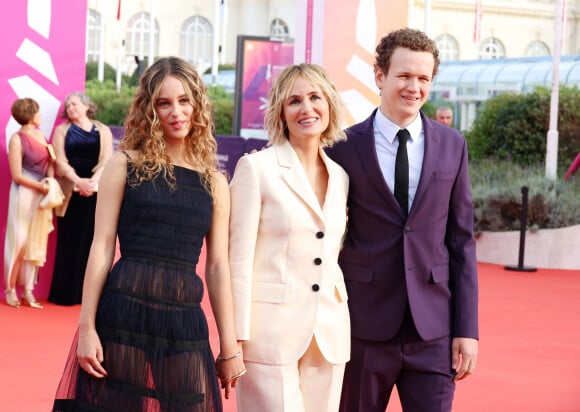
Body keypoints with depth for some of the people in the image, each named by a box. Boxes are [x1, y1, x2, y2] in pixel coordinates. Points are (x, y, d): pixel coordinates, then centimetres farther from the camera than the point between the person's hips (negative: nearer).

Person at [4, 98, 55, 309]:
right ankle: (10, 290, 10)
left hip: (42, 194, 6)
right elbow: (17, 176, -13)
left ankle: (28, 291, 14)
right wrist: (41, 187, -11)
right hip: (25, 194, -6)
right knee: (19, 242, -1)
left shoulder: (40, 133, 8)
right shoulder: (17, 139, -11)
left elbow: (50, 162, 13)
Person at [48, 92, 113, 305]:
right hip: (70, 193, 0)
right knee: (69, 242, -1)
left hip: (95, 193, 0)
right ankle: (65, 293, 2)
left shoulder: (103, 131, 9)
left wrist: (92, 182, -19)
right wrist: (78, 181, -18)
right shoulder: (62, 130, 9)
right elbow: (60, 161, -2)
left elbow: (106, 161, -2)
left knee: (92, 241, -2)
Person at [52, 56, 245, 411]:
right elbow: (102, 247, -1)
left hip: (185, 319, 2)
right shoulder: (126, 166, 3)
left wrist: (229, 348, 7)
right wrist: (86, 328, -8)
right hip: (124, 311, -2)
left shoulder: (214, 182, 11)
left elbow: (218, 266, 10)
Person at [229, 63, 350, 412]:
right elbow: (239, 260, -7)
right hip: (271, 330, -5)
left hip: (329, 335, 5)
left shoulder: (341, 177, 12)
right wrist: (236, 340, -11)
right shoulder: (256, 168, -4)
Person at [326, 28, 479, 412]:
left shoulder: (452, 145, 5)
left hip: (433, 328, 1)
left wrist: (467, 329, 1)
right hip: (364, 325, -1)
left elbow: (461, 240, 5)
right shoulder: (345, 147, -3)